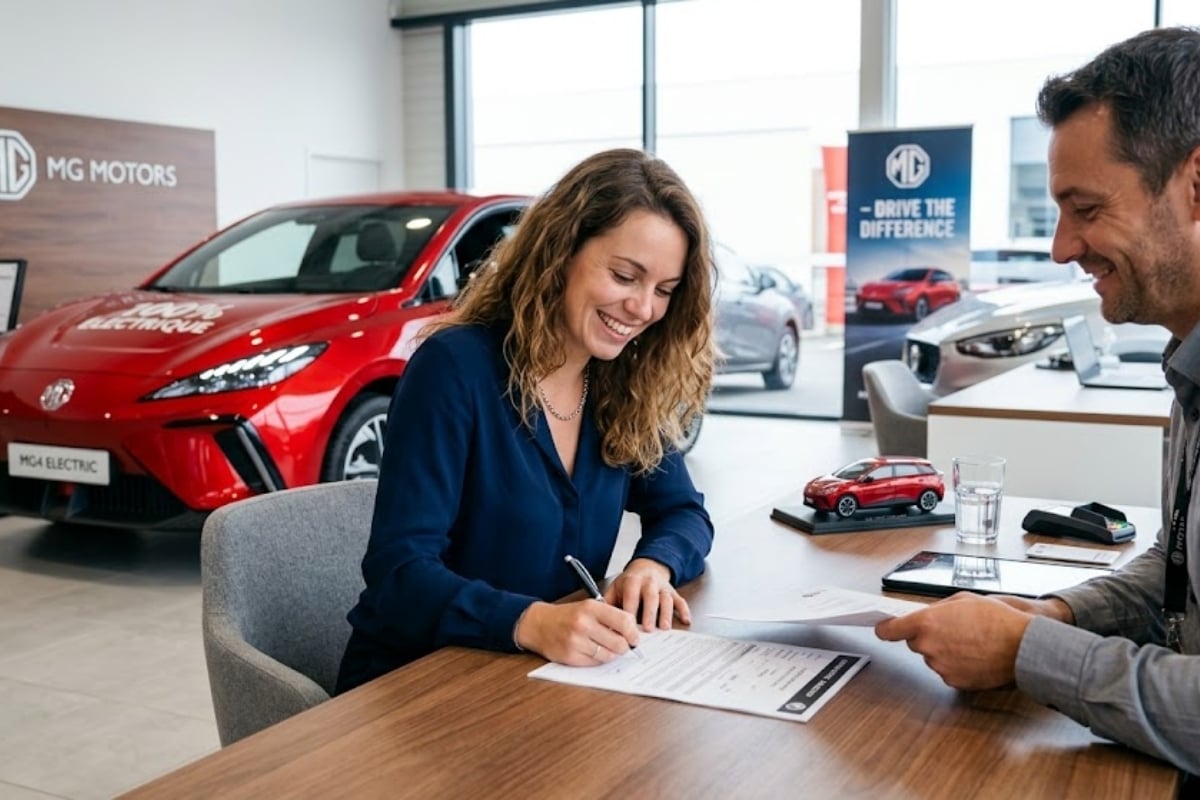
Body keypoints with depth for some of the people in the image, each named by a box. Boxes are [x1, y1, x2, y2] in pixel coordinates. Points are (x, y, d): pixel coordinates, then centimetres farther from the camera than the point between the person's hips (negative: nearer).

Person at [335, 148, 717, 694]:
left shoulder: (628, 383, 1)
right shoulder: (456, 367, -16)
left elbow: (683, 513, 9)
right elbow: (399, 572, -20)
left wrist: (654, 565, -14)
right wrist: (530, 623, -36)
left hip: (548, 677, 5)